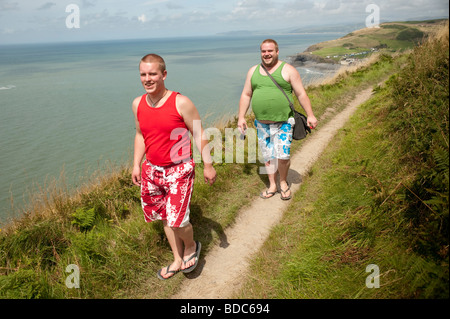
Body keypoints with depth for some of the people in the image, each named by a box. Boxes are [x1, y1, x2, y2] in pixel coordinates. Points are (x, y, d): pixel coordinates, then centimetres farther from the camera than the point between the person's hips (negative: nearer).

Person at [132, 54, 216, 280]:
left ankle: (192, 246, 25)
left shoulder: (181, 103, -14)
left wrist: (208, 165, -7)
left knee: (177, 219, -10)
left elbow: (198, 134, -8)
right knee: (165, 218, 14)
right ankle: (178, 260, 34)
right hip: (151, 170, 6)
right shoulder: (138, 104, 2)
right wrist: (136, 165, 10)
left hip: (179, 170, -5)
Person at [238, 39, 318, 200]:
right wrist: (241, 117, 7)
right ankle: (272, 186, 26)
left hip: (283, 123, -4)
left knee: (283, 155, -9)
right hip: (262, 124, 4)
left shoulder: (288, 70, -1)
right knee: (268, 156, 10)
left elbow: (301, 94, -1)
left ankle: (283, 182, 17)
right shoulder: (253, 71, 10)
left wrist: (310, 115, -6)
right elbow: (246, 95, 14)